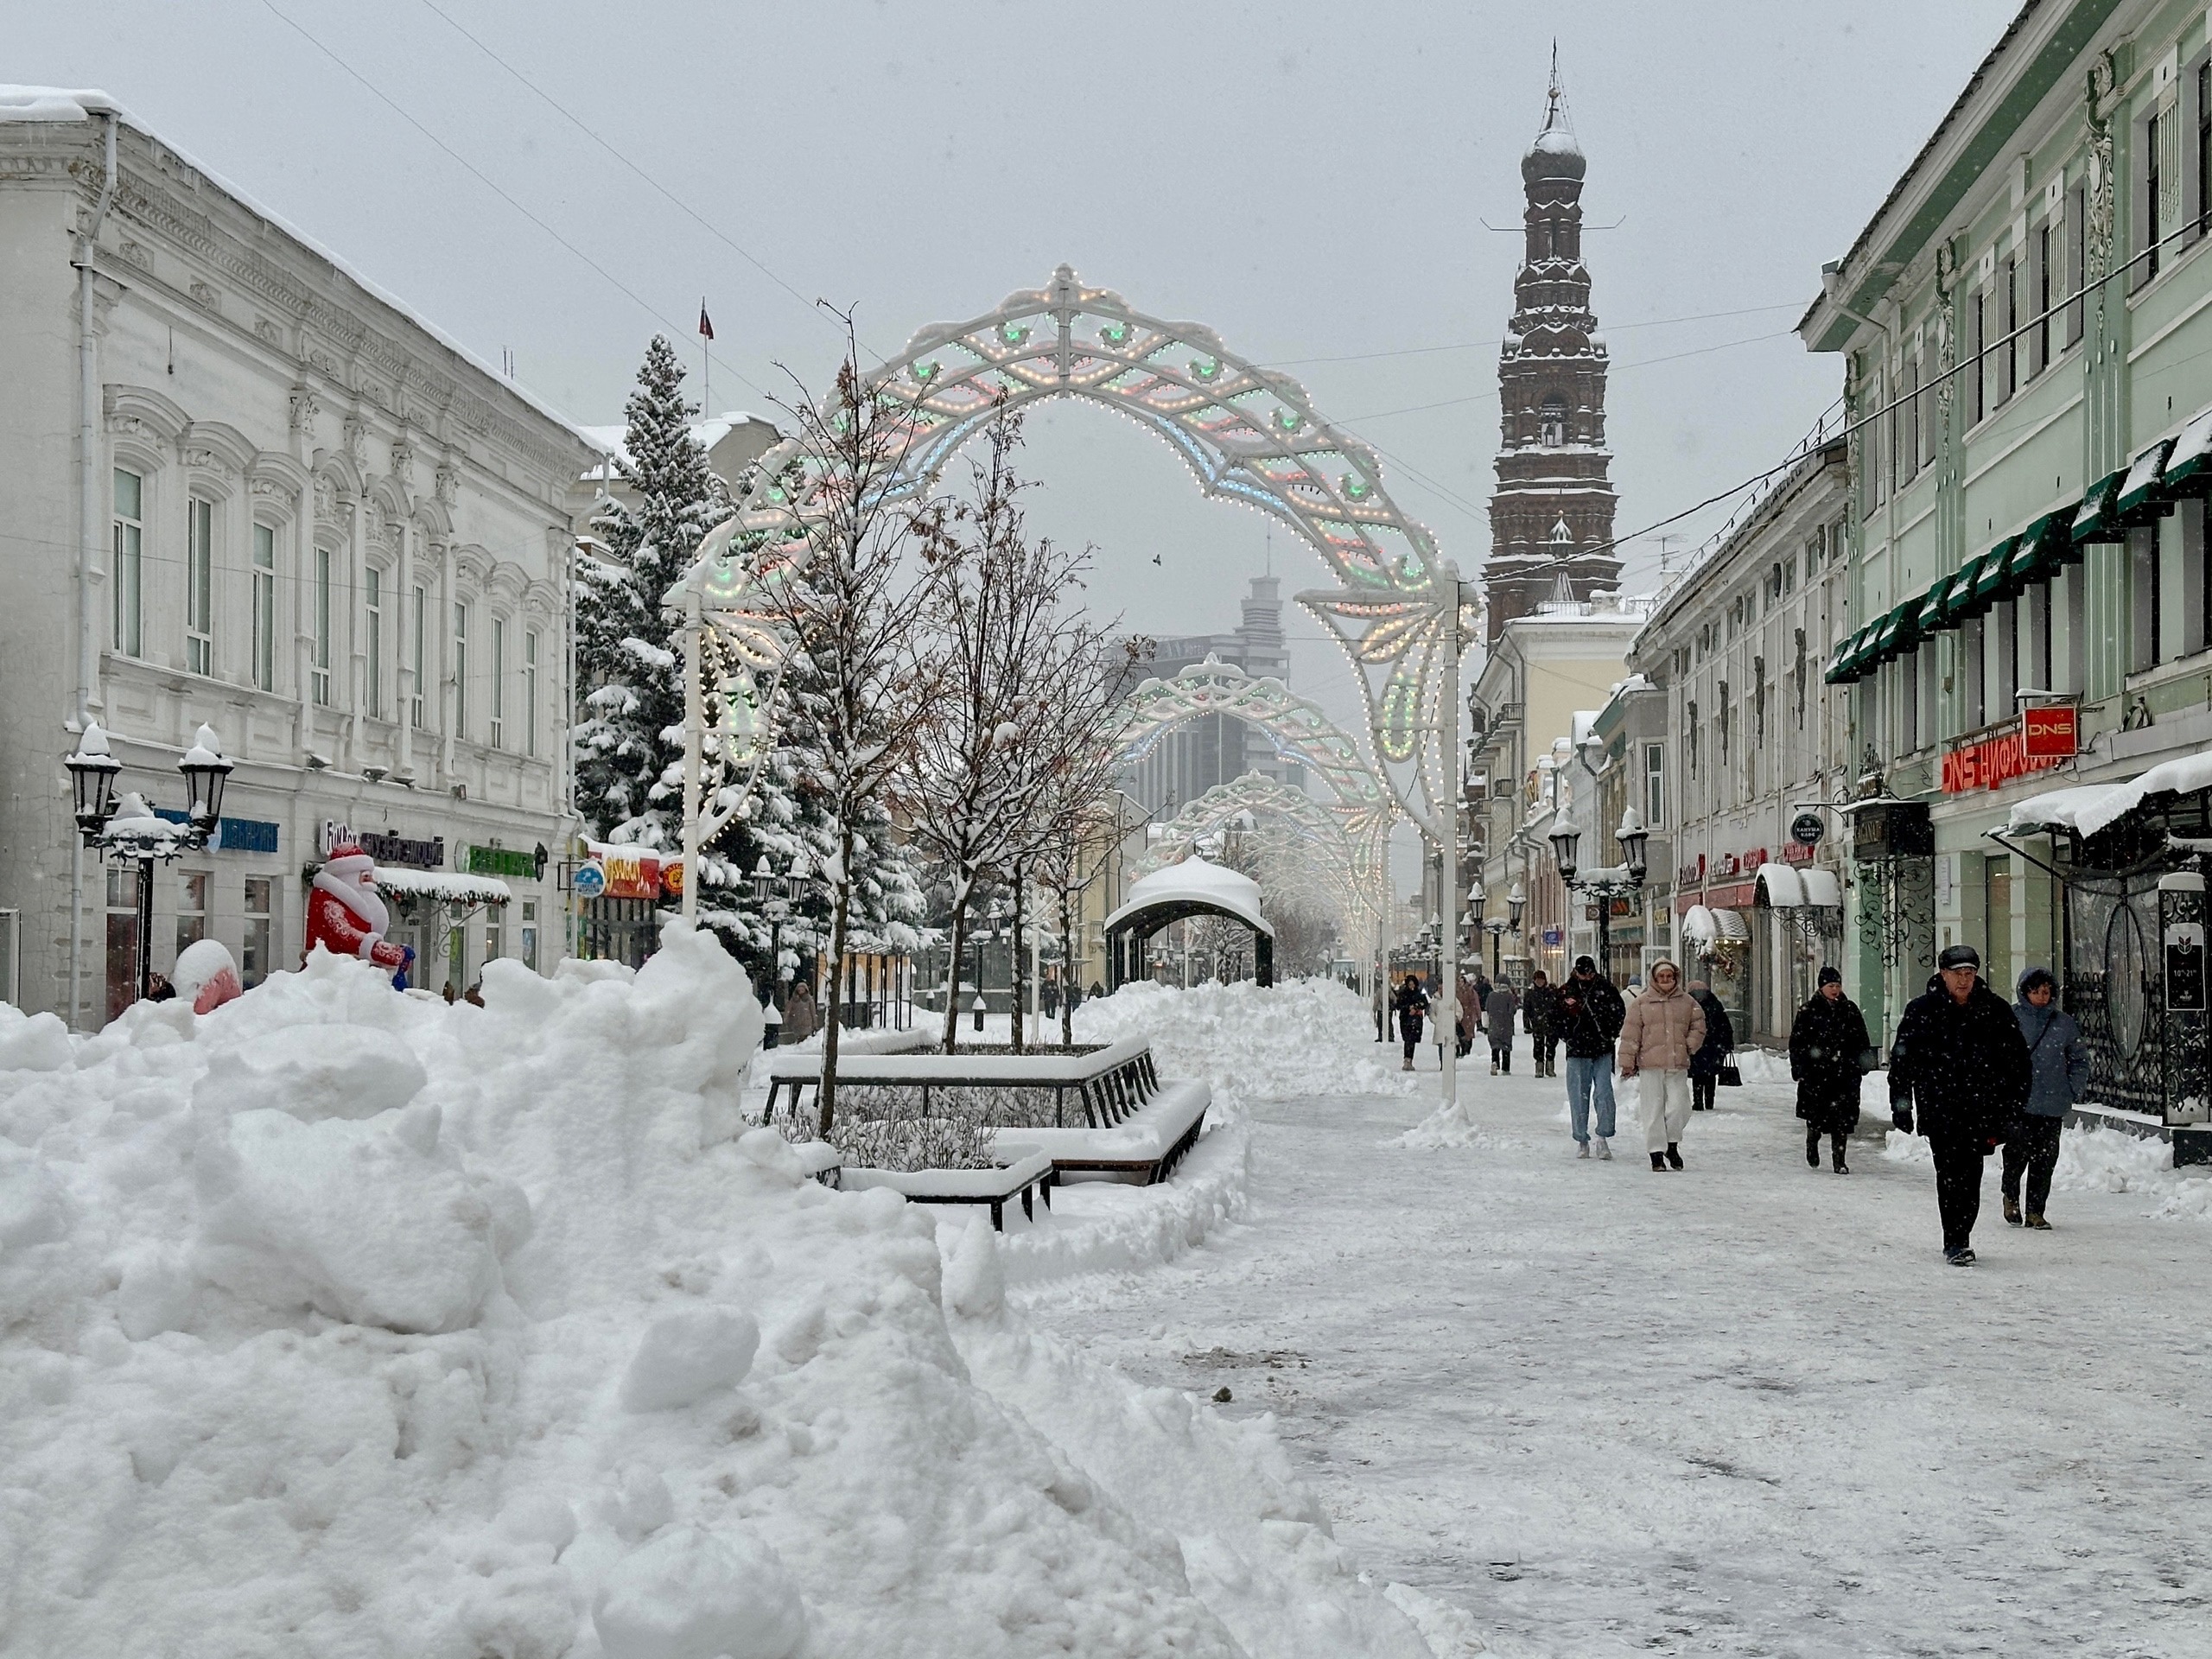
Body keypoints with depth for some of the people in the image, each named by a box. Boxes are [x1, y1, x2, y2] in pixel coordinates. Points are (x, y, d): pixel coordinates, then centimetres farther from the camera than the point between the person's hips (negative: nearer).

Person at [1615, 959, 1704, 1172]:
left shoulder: (1687, 1002, 9)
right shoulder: (1641, 1004, 1)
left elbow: (1699, 1026, 19)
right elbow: (1630, 1034, 1)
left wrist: (1689, 1046, 4)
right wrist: (1627, 1062, -2)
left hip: (1678, 1066, 2)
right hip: (1650, 1066, -2)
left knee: (1679, 1108, -4)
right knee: (1653, 1111, 0)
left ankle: (1672, 1144, 21)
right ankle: (1656, 1154, 7)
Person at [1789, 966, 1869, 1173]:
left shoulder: (1850, 1010, 10)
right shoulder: (1808, 1012, 1)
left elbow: (1861, 1040, 17)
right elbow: (1797, 1043, 1)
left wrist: (1864, 1063, 11)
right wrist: (1799, 1069, -4)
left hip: (1845, 1073, 2)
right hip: (1816, 1072, -2)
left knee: (1842, 1117, -3)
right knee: (1816, 1115, 1)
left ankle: (1839, 1160, 3)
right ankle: (1812, 1141, 33)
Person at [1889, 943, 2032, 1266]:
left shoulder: (1996, 1010, 5)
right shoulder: (1921, 1011, 1)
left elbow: (2017, 1058, 10)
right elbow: (1901, 1060, 5)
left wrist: (2013, 1103, 5)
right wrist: (1901, 1106, 3)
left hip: (1980, 1107, 2)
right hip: (1938, 1106, -2)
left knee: (1971, 1174, 5)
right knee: (1950, 1172, -11)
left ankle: (1960, 1238, 20)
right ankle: (1955, 1243, -9)